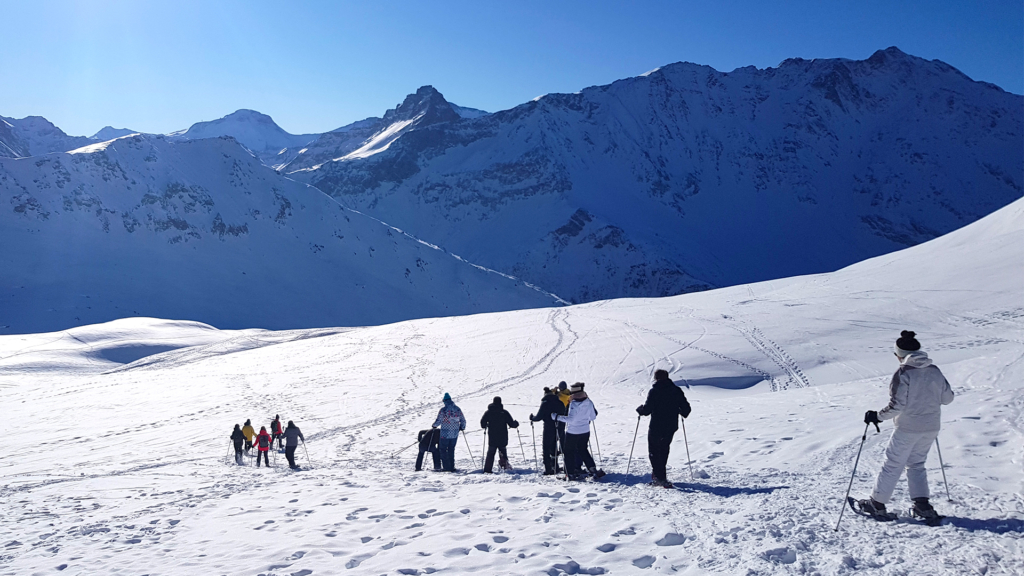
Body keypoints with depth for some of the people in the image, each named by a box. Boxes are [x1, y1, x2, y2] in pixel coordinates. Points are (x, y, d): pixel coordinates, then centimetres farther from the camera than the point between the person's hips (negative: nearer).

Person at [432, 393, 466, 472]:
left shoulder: (443, 410, -12)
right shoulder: (457, 409, 2)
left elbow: (438, 421, -13)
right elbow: (463, 420, 6)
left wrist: (434, 426, 7)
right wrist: (462, 427, 24)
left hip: (445, 434, -4)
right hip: (455, 434, 4)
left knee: (443, 450, 8)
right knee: (451, 450, 17)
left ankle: (446, 467, 3)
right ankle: (452, 467, 15)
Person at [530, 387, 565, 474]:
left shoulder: (545, 403, -11)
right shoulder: (560, 403, 5)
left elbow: (539, 417, -10)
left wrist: (532, 418, 10)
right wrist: (562, 429, 19)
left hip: (548, 429, -6)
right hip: (558, 429, 6)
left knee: (546, 449, 1)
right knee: (554, 448, 20)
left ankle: (548, 469, -3)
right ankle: (555, 467, 24)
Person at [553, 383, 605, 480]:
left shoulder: (573, 404, -22)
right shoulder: (589, 403, -3)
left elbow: (570, 419, -28)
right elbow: (593, 417, 5)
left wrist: (557, 417, -23)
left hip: (572, 433, -6)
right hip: (585, 432, 6)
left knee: (569, 452, 9)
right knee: (583, 451, 22)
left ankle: (571, 474, 8)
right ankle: (593, 469, 15)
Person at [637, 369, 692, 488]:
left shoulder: (654, 391, -12)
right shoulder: (677, 391, 1)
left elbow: (647, 409, -16)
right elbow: (686, 408, 3)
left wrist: (639, 409, 5)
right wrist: (682, 413, 25)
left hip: (656, 427, -5)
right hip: (671, 427, 5)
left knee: (654, 452, 5)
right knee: (664, 450, 22)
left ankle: (660, 477, -6)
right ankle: (658, 474, 31)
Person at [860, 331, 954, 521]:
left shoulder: (903, 374, -17)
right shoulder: (934, 371, 1)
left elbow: (897, 405, -20)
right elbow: (948, 397, 10)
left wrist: (877, 416, -8)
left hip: (907, 428, -5)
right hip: (931, 427, 6)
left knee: (893, 465, 7)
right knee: (917, 464, 20)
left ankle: (877, 504, 17)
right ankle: (922, 504, 10)